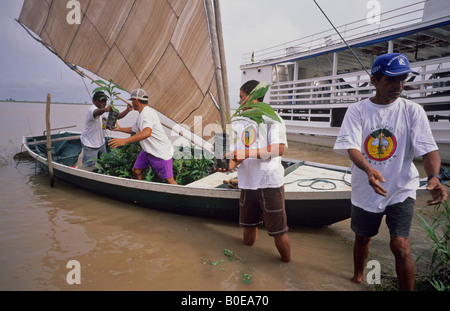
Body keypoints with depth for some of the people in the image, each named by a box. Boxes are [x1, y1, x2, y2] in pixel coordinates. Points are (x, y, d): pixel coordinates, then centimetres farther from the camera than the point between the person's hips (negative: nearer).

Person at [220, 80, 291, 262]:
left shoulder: (271, 118, -4)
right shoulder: (238, 123, 13)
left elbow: (279, 149, -17)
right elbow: (236, 154, 8)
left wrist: (248, 153, -24)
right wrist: (230, 164, -15)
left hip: (270, 183, -5)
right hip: (247, 183, 5)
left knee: (278, 231, 4)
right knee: (248, 227, 17)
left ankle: (287, 264, 27)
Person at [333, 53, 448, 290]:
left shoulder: (412, 111, -5)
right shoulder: (357, 111, -6)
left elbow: (428, 148, -12)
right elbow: (351, 147, -18)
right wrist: (369, 169, -38)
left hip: (401, 190, -1)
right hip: (365, 189, 1)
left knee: (400, 245, -11)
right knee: (362, 238, 18)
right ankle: (357, 278, 44)